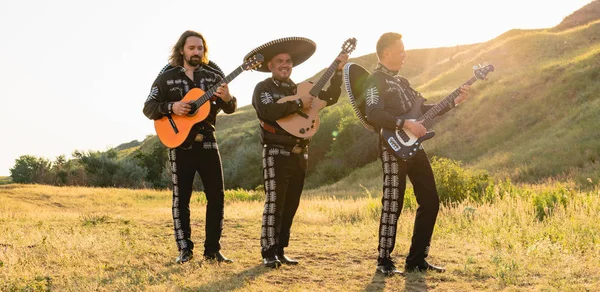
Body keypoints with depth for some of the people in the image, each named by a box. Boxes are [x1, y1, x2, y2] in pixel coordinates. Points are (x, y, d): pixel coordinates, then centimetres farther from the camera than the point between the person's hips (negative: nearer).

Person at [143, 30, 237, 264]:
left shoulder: (214, 75, 5)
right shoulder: (167, 76, 1)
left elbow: (230, 108, 2)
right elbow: (148, 108, -1)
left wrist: (227, 98, -21)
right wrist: (171, 107, -19)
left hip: (207, 141, 2)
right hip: (180, 142, -2)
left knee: (217, 195, 0)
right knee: (181, 197, 3)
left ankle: (212, 249, 9)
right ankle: (185, 249, 12)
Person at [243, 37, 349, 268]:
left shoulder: (300, 89, 16)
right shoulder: (263, 88, -2)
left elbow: (330, 98, 14)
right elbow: (269, 112, -22)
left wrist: (338, 71, 5)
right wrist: (298, 103, -21)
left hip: (299, 155, 6)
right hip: (277, 154, -6)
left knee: (290, 205, 8)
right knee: (274, 203, -10)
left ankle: (280, 251, 16)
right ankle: (268, 253, -5)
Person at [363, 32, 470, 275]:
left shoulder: (401, 81, 22)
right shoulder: (375, 81, -6)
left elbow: (423, 109, 23)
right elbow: (374, 114, -21)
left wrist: (454, 102, 13)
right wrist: (406, 124, -25)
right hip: (393, 147, -9)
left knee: (430, 201, 6)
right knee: (393, 204, -8)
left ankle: (416, 259, 13)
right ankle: (384, 261, 2)